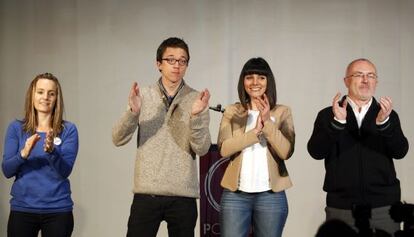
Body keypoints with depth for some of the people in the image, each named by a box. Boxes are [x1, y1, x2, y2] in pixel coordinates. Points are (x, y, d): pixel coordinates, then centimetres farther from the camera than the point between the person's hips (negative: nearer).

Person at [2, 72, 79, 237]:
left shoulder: (68, 130, -1)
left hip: (58, 210, -1)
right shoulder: (16, 128, 3)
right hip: (22, 209, 1)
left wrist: (51, 151, -26)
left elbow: (65, 171, -9)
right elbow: (7, 171, -3)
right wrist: (24, 153, -22)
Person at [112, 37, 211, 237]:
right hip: (146, 193, 0)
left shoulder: (197, 100, 3)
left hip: (183, 195, 0)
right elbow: (118, 139, -3)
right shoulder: (143, 96, 4)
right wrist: (133, 112, -21)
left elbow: (202, 149, -5)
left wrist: (196, 116, -21)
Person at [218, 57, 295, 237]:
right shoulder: (232, 111, 6)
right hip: (235, 194, 0)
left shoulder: (282, 112, 4)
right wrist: (256, 131, -14)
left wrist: (268, 122, -16)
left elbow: (286, 152, -7)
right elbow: (224, 149, -7)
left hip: (271, 195, 0)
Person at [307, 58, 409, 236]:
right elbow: (316, 152, -8)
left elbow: (400, 151, -6)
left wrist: (383, 122, -23)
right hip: (340, 207, -1)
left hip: (383, 207, 1)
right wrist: (337, 122, -22)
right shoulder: (328, 115, 5)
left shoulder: (388, 115, 7)